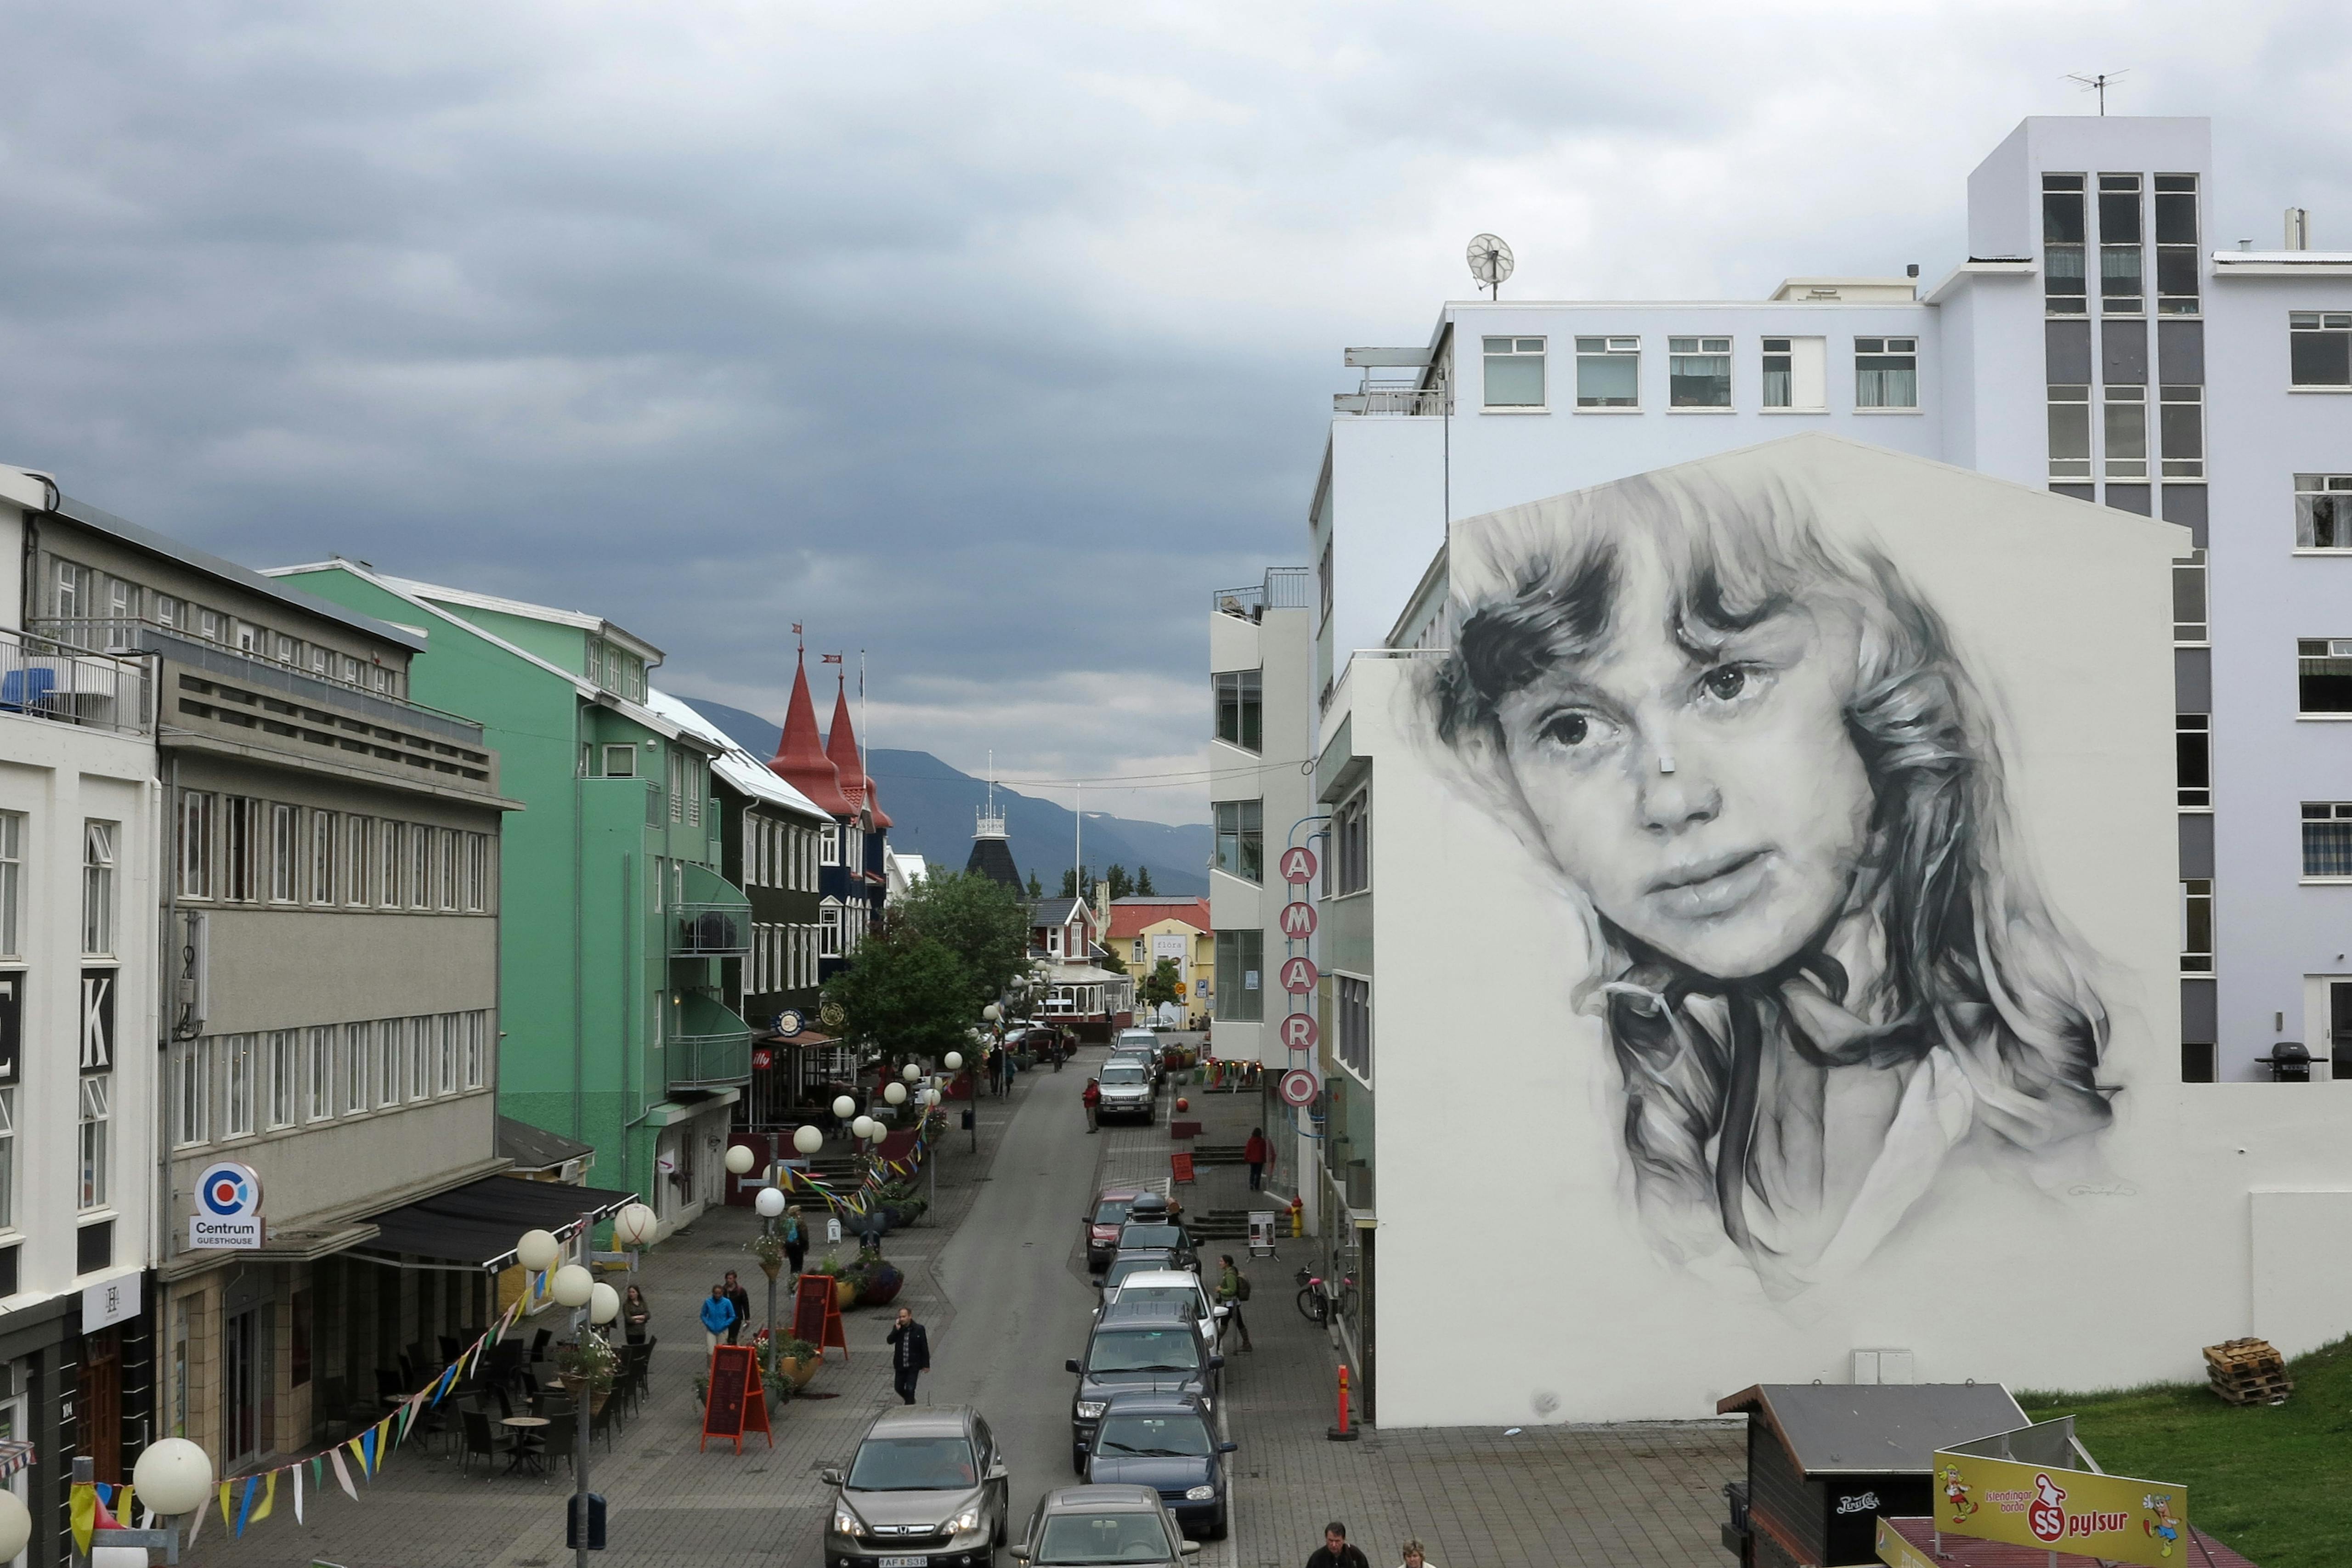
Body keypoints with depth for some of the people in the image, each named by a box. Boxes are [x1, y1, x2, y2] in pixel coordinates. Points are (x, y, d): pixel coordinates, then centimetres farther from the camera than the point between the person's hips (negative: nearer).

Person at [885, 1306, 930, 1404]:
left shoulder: (919, 1329, -9)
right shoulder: (897, 1328, 0)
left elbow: (924, 1347, -5)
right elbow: (890, 1341, -11)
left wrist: (926, 1365, -5)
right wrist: (897, 1330, -23)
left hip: (913, 1366, -4)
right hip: (900, 1365, 4)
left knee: (910, 1390, -8)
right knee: (899, 1388, 13)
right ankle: (911, 1401, 39)